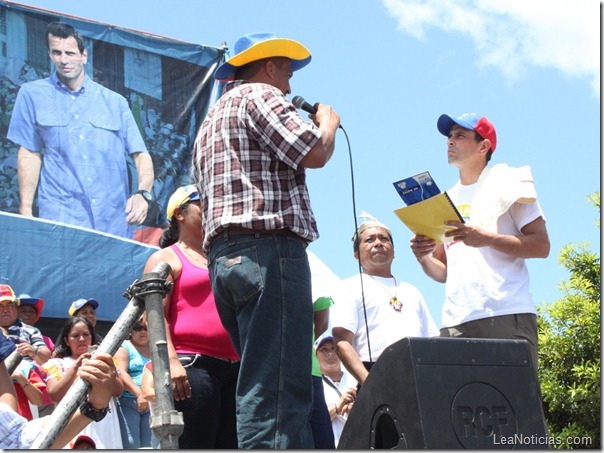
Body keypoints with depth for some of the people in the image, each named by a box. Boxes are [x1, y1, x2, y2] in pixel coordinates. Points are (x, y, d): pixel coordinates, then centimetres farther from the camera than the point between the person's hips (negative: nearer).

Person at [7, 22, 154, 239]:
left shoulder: (114, 102, 10)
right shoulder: (32, 95, 8)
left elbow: (140, 154, 5)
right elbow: (29, 154, 8)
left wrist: (143, 194, -14)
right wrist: (25, 211, 1)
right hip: (59, 218, -1)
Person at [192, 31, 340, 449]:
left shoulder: (212, 120, 31)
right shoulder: (259, 95, 2)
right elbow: (314, 152, -9)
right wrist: (328, 122, 10)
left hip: (224, 257, 10)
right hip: (269, 248, -9)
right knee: (277, 396, -18)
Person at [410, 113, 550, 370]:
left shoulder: (506, 182, 9)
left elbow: (541, 245, -2)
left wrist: (486, 238, -15)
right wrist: (424, 259, 2)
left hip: (508, 317, -4)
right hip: (455, 323, 5)